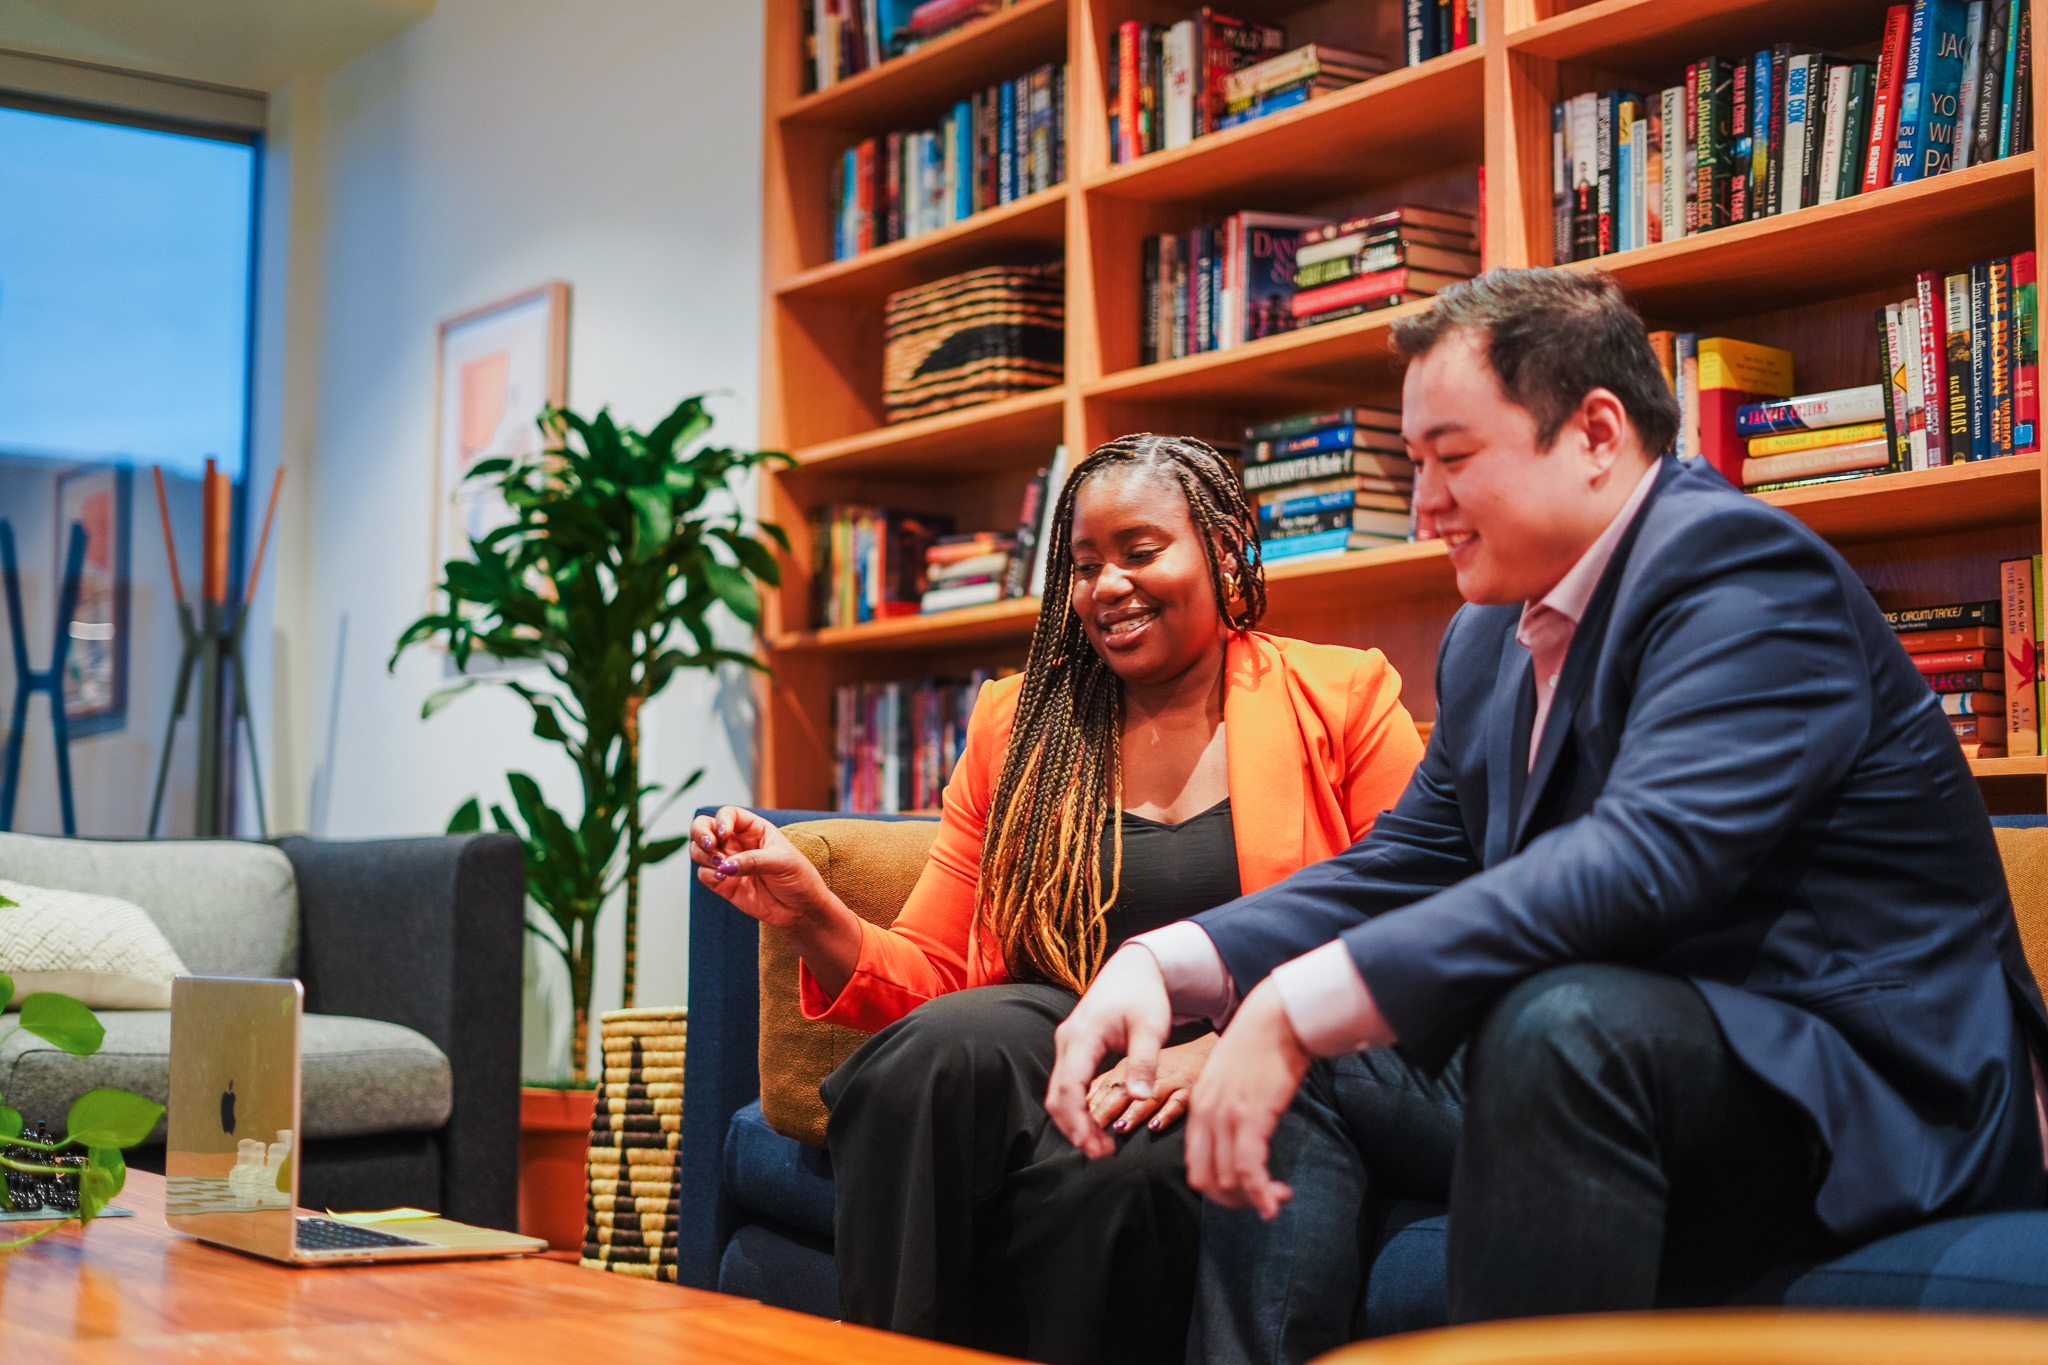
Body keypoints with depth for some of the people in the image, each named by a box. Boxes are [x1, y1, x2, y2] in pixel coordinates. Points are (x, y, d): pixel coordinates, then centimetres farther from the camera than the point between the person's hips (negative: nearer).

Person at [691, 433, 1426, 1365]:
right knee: (941, 1051, -32)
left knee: (1101, 1178, -36)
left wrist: (1231, 1047, -16)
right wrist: (812, 917, -7)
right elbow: (932, 974, 13)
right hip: (1062, 1039, 3)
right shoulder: (1019, 722, 17)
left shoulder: (1342, 700, 7)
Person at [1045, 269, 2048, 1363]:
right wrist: (1161, 964, -7)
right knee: (1293, 1077, 4)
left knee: (1560, 1023, -35)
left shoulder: (1738, 566, -17)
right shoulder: (1487, 638, 13)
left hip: (1866, 1087, -9)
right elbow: (1405, 864, 11)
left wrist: (1300, 1008, -34)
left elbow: (1645, 859, -31)